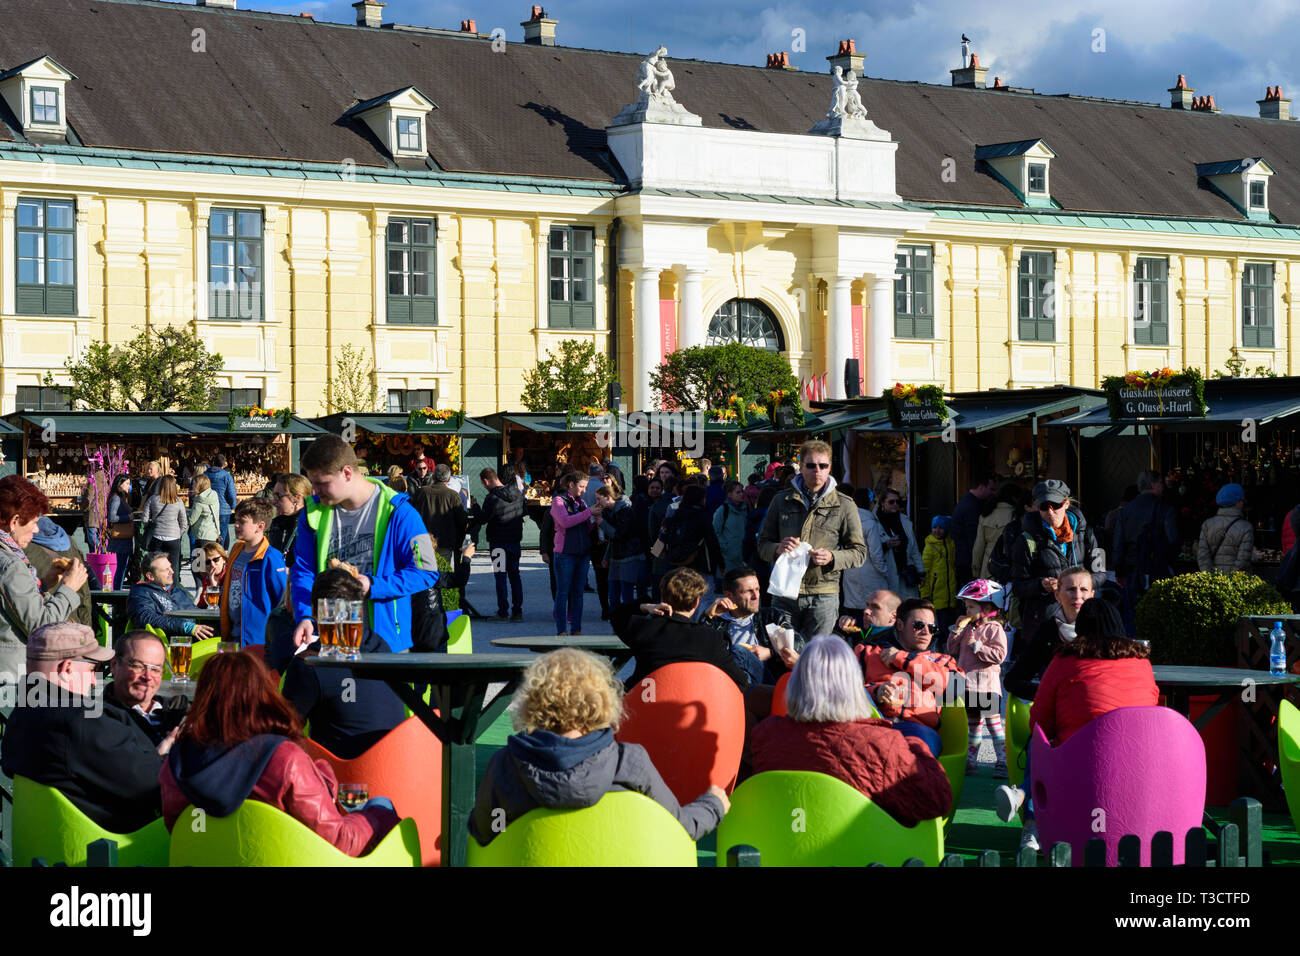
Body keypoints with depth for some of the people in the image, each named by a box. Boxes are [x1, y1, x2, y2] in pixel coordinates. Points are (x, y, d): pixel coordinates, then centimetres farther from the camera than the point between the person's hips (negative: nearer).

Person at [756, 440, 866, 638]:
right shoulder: (782, 501, 9)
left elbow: (859, 552, 4)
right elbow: (763, 545, 13)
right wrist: (778, 548, -10)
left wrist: (832, 558, -15)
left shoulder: (844, 505, 4)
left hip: (823, 594, -2)